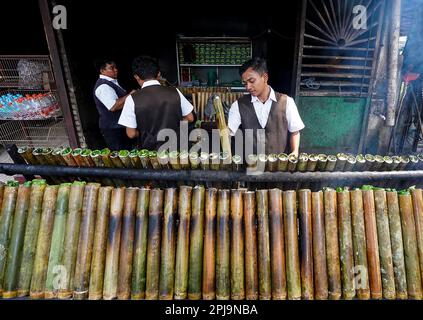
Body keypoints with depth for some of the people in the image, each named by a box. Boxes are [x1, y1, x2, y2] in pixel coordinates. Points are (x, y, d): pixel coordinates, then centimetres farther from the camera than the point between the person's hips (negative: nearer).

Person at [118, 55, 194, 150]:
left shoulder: (133, 99, -13)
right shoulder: (175, 92, -7)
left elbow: (131, 134, -10)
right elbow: (190, 118, 4)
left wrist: (145, 132, 9)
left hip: (149, 150, -2)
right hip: (176, 148, 2)